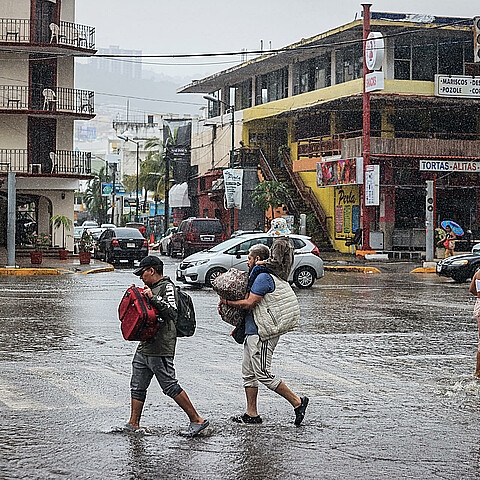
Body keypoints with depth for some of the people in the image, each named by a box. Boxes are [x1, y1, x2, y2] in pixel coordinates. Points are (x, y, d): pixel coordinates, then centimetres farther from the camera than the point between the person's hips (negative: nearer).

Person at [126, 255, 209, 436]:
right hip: (144, 347, 10)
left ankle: (197, 420, -1)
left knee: (170, 386, -7)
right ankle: (133, 425, 17)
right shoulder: (151, 288, 18)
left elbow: (172, 313, -24)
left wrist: (153, 298, -27)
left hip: (160, 348, -10)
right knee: (137, 386, 10)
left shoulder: (167, 287, -11)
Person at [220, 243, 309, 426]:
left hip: (261, 334, -11)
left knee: (263, 374, -9)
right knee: (248, 373, 12)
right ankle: (251, 414, 15)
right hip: (253, 331, 11)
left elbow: (249, 303, -19)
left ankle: (297, 402, -5)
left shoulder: (263, 277, -15)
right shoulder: (261, 276, 19)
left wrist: (227, 302, -6)